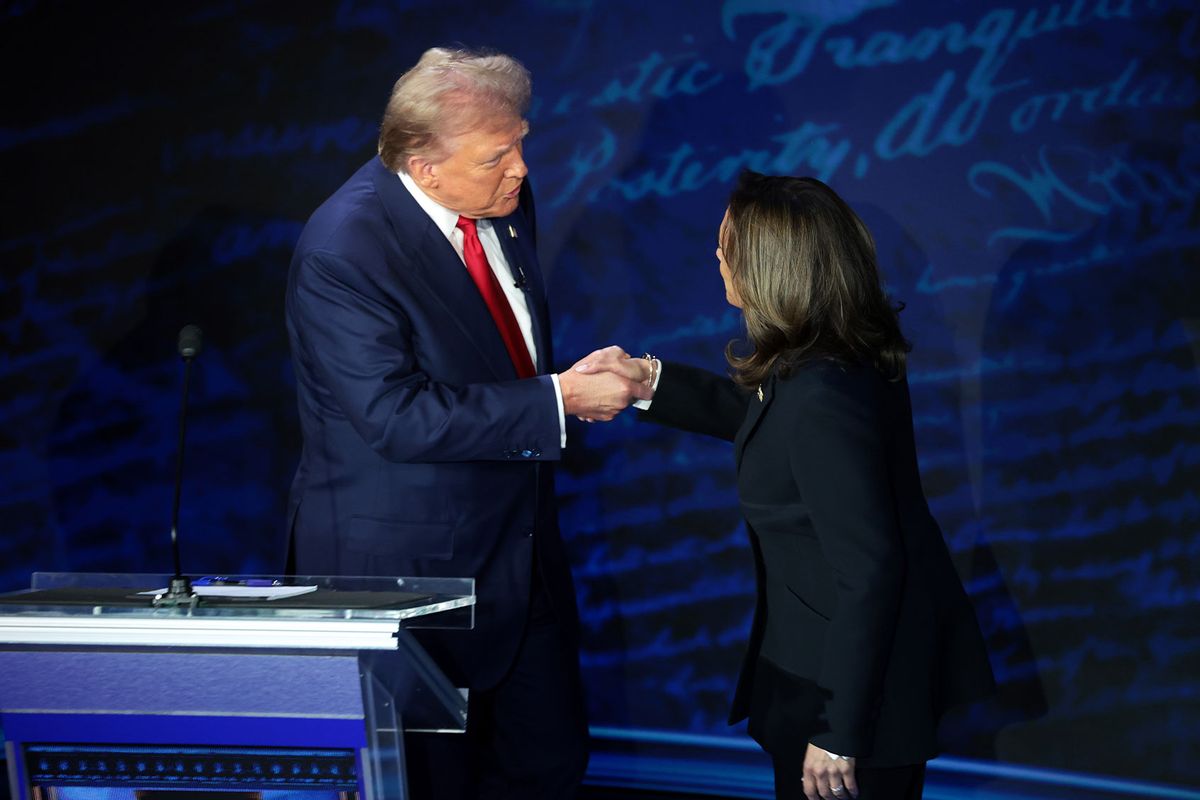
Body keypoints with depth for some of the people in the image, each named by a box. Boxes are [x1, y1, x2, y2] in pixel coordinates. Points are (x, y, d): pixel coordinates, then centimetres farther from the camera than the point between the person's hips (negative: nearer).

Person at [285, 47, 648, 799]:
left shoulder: (505, 199, 0)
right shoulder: (342, 250, -24)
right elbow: (398, 417, -28)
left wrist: (570, 379, 5)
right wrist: (555, 401, -25)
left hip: (518, 542, 7)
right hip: (404, 560, -7)